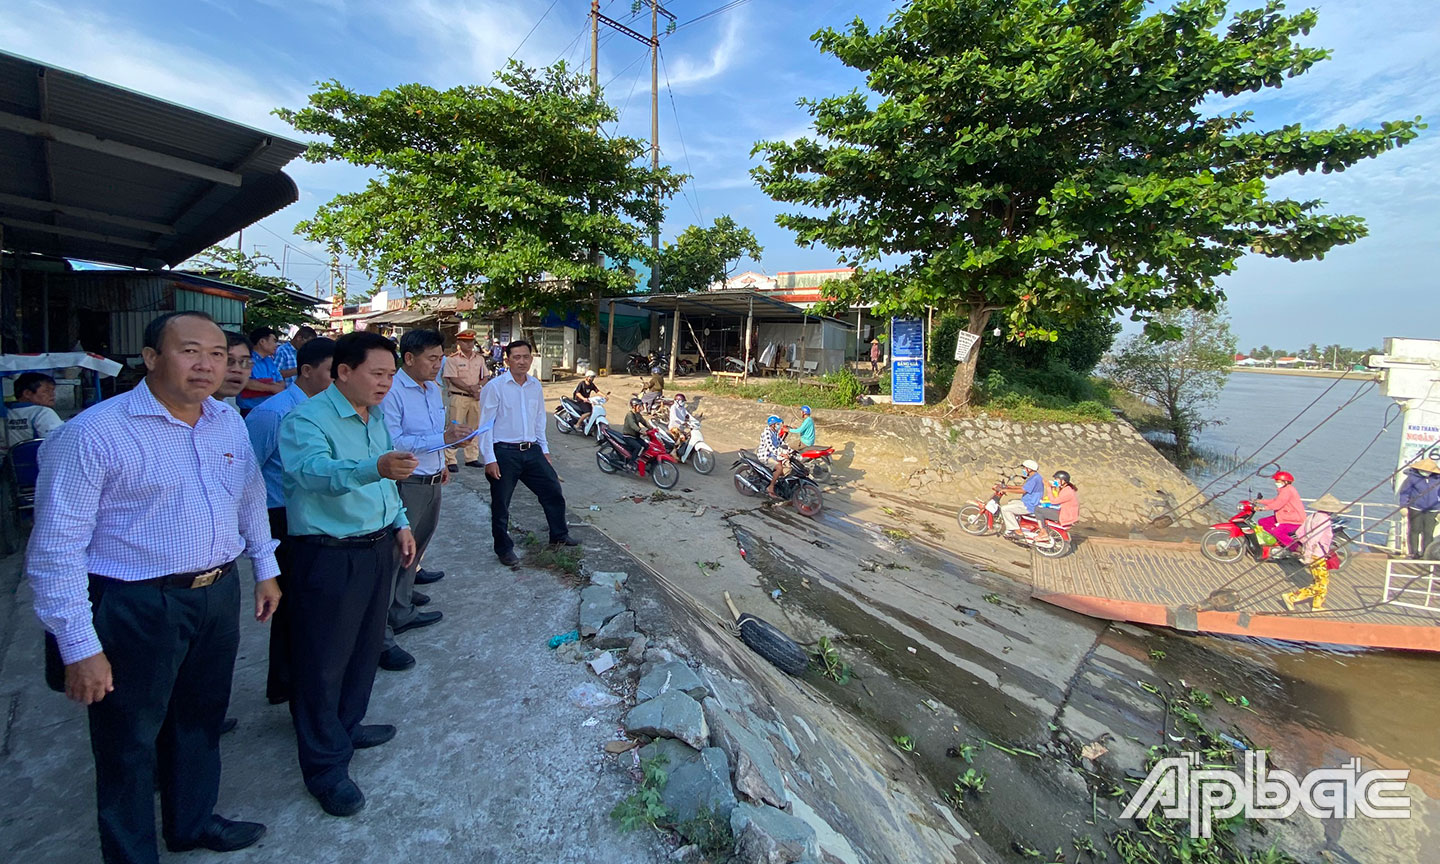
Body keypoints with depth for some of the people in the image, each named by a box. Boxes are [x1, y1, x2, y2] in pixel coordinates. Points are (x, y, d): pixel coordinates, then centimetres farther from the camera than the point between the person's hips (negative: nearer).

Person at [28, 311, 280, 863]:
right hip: (135, 608, -5)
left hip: (220, 595, 6)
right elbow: (56, 549, -15)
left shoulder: (229, 423, 3)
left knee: (201, 719, 23)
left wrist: (265, 569, 16)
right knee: (130, 742, 14)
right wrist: (79, 649, -14)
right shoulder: (94, 434, -16)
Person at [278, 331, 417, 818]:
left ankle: (347, 726, 42)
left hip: (377, 549, 8)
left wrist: (400, 523, 12)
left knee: (366, 646, 21)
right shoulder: (306, 419, -16)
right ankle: (326, 767, 21)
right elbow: (314, 470, -36)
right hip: (328, 555, -8)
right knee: (324, 660, 5)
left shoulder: (376, 418, 10)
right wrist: (374, 468, -53)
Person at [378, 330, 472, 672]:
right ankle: (381, 637, 5)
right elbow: (392, 442, -25)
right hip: (405, 486, -9)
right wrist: (441, 438, -26)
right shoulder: (392, 392, -17)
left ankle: (402, 612, 37)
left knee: (415, 551, 20)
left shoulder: (433, 389, 12)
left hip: (431, 482, 9)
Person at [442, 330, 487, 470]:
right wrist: (470, 388, -16)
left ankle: (472, 457, 18)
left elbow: (485, 377, 12)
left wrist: (478, 387, -8)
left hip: (476, 398, 5)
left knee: (474, 427, 10)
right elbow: (453, 379, -10)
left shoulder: (480, 359, 13)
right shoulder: (452, 359, -2)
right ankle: (449, 460, -3)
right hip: (458, 397, -5)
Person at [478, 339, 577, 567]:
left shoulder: (536, 386, 7)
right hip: (504, 454, -5)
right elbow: (486, 425, -10)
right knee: (501, 505, 6)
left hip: (532, 451, 5)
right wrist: (489, 459, -13)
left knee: (553, 491, 10)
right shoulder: (495, 386, -9)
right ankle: (504, 549, 24)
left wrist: (544, 449, 16)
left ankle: (559, 536, 29)